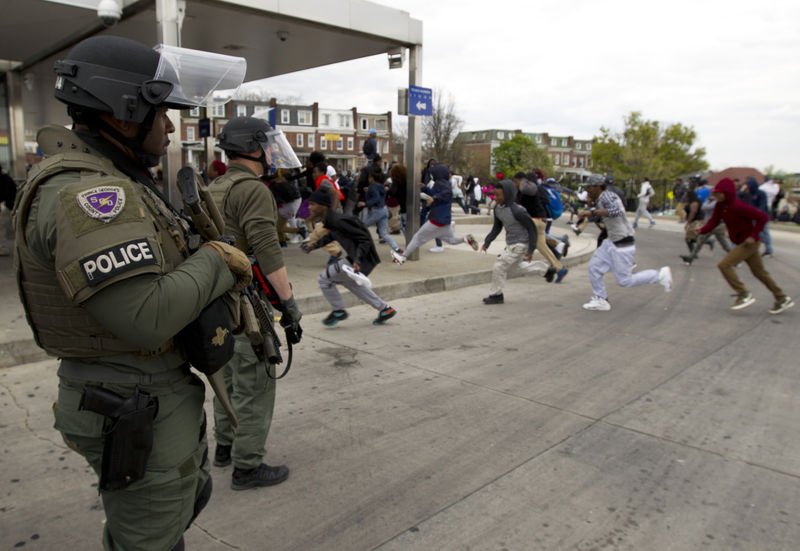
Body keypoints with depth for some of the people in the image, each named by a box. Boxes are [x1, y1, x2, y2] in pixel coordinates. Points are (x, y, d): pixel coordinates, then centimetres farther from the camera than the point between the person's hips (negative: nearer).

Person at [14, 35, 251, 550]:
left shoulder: (115, 180, 10)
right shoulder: (82, 192, -24)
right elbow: (146, 317, -33)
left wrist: (222, 268, -3)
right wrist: (215, 261, -17)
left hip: (164, 392, 10)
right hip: (135, 410, -10)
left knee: (189, 496, 29)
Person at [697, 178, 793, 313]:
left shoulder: (738, 206, -25)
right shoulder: (720, 206, 0)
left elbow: (763, 217, -23)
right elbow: (713, 222, -1)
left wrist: (753, 236, -25)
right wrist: (701, 230, -19)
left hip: (748, 243, -9)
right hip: (740, 243, 9)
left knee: (725, 265, -15)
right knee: (760, 272, 17)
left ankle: (744, 295, -6)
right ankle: (782, 299, 29)